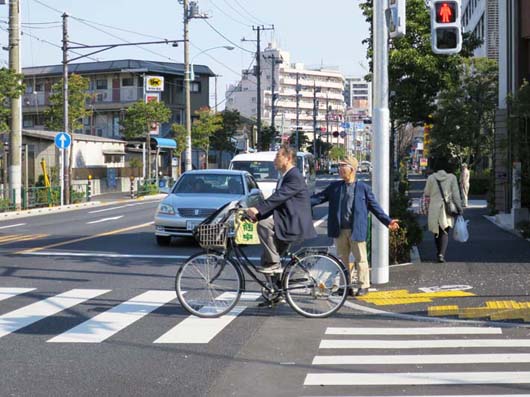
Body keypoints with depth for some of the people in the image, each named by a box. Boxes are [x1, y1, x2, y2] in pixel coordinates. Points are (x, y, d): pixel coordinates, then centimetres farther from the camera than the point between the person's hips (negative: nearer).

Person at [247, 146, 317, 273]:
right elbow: (276, 200, 16)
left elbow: (278, 197, -25)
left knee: (264, 224, -26)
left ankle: (273, 263, -19)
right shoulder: (283, 177, 18)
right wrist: (257, 214, 3)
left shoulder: (295, 177, -14)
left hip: (295, 224, -11)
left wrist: (258, 209, -30)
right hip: (287, 223, 11)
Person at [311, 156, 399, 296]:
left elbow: (374, 206, 0)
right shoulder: (334, 187, 7)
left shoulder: (363, 188, -3)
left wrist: (388, 221, -4)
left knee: (360, 259, 4)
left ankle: (364, 286, 14)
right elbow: (320, 197, 4)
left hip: (356, 230, -4)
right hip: (340, 230, 4)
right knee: (342, 259, 11)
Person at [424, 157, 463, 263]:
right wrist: (459, 207, 3)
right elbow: (456, 194, -4)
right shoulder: (452, 177, -4)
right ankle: (442, 254, -18)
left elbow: (427, 194, 5)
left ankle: (439, 253, 28)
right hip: (447, 209, -1)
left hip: (434, 208, 1)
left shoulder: (431, 178, -4)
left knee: (436, 232, 16)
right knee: (445, 232, 0)